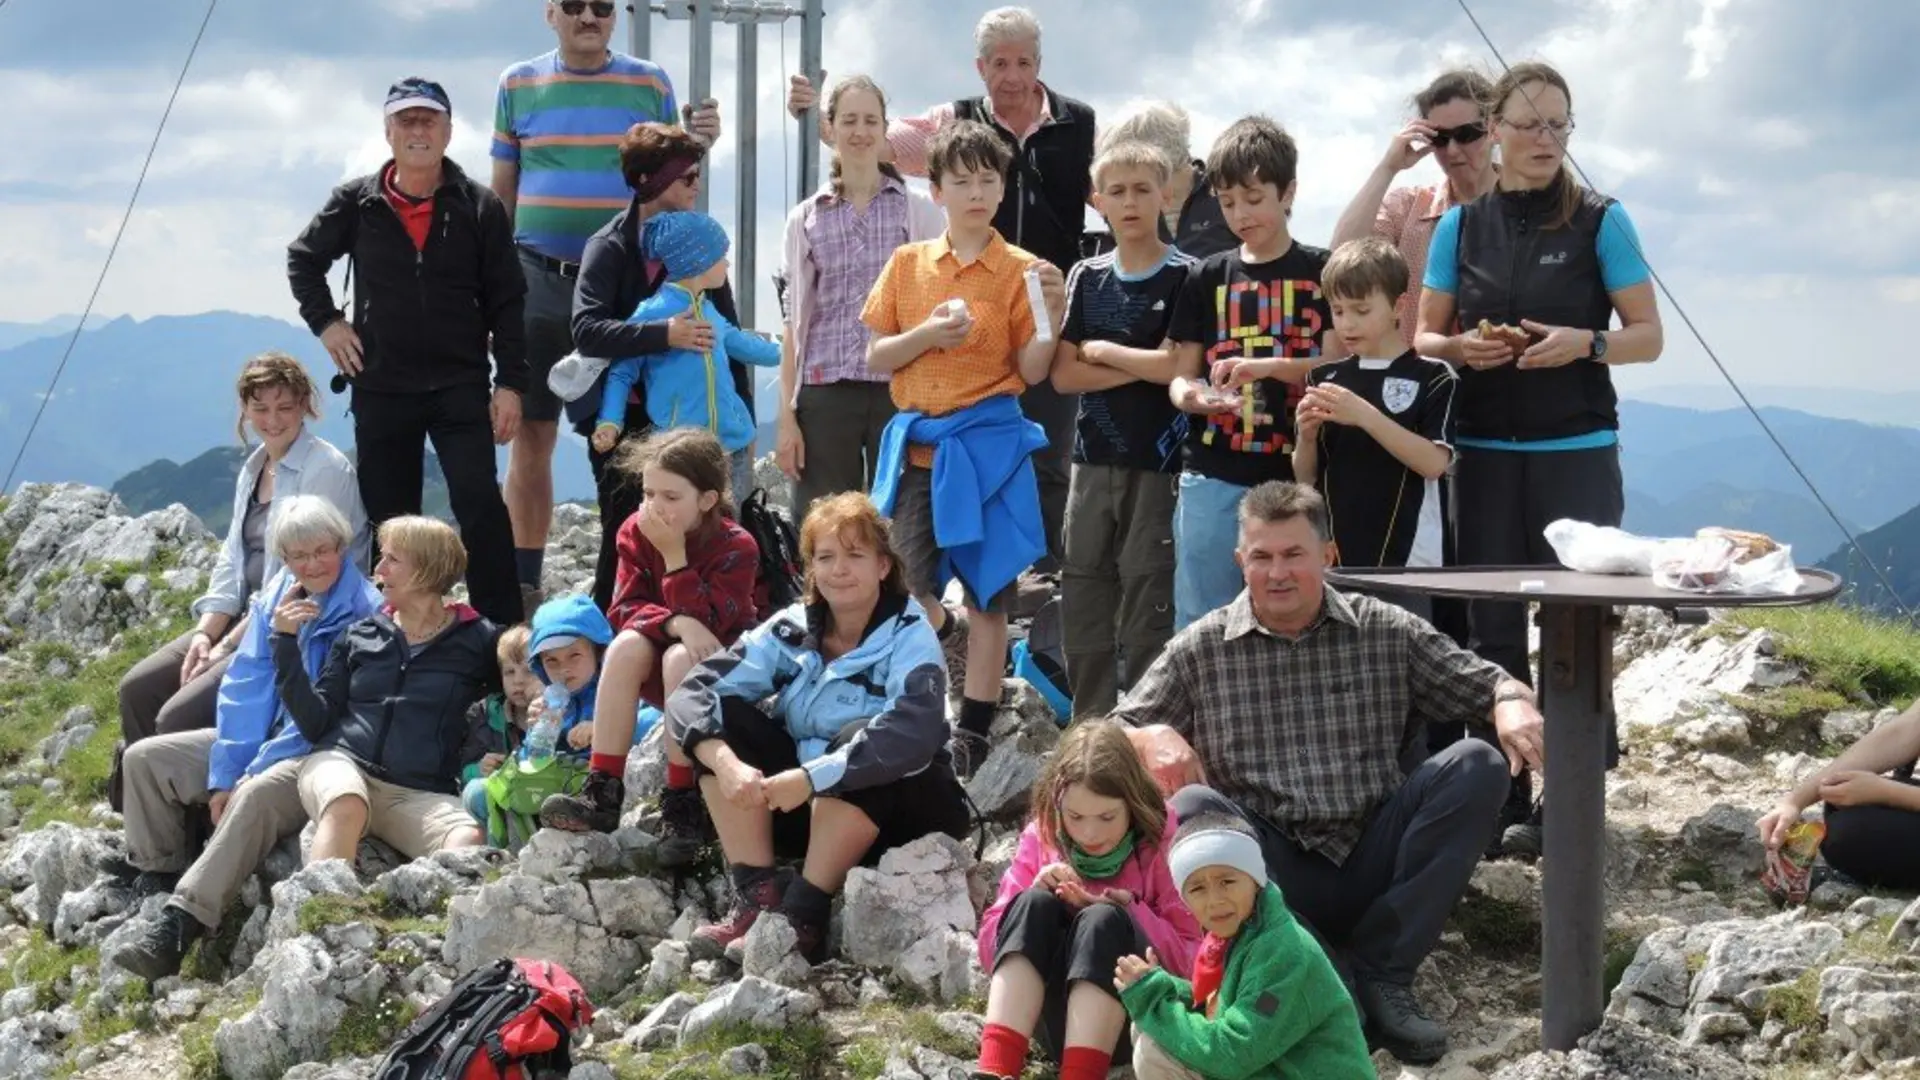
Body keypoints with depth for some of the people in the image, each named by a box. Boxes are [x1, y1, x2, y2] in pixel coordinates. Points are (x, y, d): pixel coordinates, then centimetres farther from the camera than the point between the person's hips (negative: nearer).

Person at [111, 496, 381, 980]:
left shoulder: (365, 614, -15)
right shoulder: (276, 596, 6)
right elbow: (244, 685, 3)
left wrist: (254, 772, -20)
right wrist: (225, 774, -7)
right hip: (262, 740, 8)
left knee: (258, 795, -38)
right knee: (145, 758, 4)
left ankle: (179, 924, -43)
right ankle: (154, 875, 9)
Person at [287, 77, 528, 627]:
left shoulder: (479, 208, 0)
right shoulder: (357, 203, 3)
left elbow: (506, 302, 0)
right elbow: (302, 259, 19)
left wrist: (510, 382, -5)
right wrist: (325, 322, 6)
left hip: (460, 386, -2)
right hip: (379, 389, 2)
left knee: (480, 504, -15)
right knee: (390, 519, 8)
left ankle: (503, 629, -12)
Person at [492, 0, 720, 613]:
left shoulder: (650, 84, 7)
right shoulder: (518, 84, 9)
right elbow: (501, 191, 13)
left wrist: (695, 146, -7)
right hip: (537, 280, 1)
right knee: (531, 433, 2)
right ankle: (523, 585, 10)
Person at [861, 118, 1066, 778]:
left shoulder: (1020, 271, -1)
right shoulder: (908, 264, 7)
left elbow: (1032, 372, -3)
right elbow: (875, 357, 7)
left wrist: (1051, 316, -19)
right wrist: (927, 335, -10)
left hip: (985, 446, -2)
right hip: (916, 444, 3)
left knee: (986, 598, 2)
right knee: (903, 581, 1)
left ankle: (972, 740, 9)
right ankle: (947, 635, 33)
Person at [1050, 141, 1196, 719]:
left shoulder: (1186, 277, -2)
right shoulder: (1086, 277, 10)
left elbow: (1181, 367, -13)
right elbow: (1064, 374, 2)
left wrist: (1103, 351, -4)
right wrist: (1142, 366, -8)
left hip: (1159, 465, -4)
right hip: (1093, 461, 4)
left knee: (1149, 607, -3)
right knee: (1082, 600, 7)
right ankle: (1088, 728, 16)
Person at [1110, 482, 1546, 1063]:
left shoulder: (1387, 633, 5)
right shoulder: (1200, 650, 3)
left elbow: (1488, 684, 7)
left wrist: (1513, 705, -18)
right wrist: (1154, 738, -20)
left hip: (1373, 867, 1)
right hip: (1271, 875, -1)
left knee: (1475, 765, -18)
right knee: (1191, 808, -29)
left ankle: (1382, 972, -15)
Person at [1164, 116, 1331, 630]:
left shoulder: (1321, 272, 3)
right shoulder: (1208, 278, 10)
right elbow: (1180, 375, 9)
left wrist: (1266, 367, -16)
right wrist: (1193, 396, -14)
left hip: (1295, 476, -2)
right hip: (1213, 477, 2)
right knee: (1200, 621, 4)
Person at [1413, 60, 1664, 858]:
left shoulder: (1600, 221, 0)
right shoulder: (1461, 225, 7)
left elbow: (1648, 335, 1)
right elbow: (1422, 337, 11)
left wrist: (1584, 343, -18)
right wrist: (1461, 348, -11)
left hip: (1577, 452, -2)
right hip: (1484, 452, 3)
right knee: (1494, 626, 5)